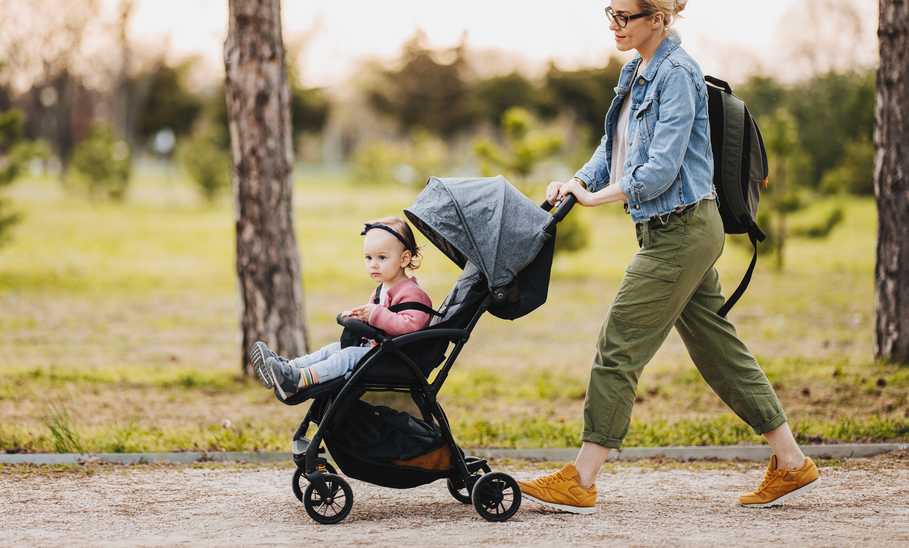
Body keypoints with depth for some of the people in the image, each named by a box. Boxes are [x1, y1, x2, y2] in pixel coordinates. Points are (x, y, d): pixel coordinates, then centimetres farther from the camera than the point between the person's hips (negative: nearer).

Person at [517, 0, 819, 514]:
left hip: (682, 231, -10)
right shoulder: (637, 72, 13)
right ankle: (792, 463, 18)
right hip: (668, 230, 10)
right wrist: (579, 180, -1)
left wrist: (595, 197, -15)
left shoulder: (676, 73, -15)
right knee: (719, 349, 12)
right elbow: (615, 146, 17)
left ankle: (580, 482, -3)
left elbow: (661, 168, -21)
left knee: (619, 348, -7)